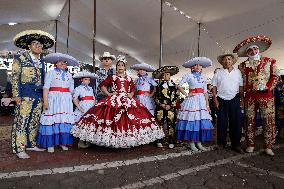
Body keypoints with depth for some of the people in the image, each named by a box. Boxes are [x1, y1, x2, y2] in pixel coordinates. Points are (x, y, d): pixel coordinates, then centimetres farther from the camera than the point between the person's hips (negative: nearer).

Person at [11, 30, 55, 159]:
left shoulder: (41, 61, 16)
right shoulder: (20, 58, 2)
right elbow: (15, 78, -2)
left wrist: (44, 95, 17)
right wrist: (16, 95, -10)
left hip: (39, 95, 6)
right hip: (25, 95, -5)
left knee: (34, 121, 10)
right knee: (21, 121, -6)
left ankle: (31, 144, 21)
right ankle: (19, 149, 1)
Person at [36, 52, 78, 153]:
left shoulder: (69, 75, 17)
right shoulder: (51, 73, 4)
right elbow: (46, 87, -5)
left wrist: (70, 101, 12)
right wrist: (45, 100, -14)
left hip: (66, 100, 4)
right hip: (53, 99, -4)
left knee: (65, 120, 1)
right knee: (52, 120, -5)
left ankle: (63, 142, 9)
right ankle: (50, 144, 3)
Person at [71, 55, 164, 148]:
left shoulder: (129, 78, 15)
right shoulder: (112, 77, 8)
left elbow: (133, 89, 21)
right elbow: (102, 85, 10)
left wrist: (131, 95, 1)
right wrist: (108, 94, 1)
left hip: (127, 100, 3)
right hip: (114, 100, -2)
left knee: (129, 119, -7)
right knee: (114, 120, -13)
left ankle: (128, 139, 2)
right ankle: (113, 138, -7)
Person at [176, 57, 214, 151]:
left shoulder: (204, 78, 15)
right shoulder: (189, 76, 2)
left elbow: (205, 92, 14)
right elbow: (179, 85, -3)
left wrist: (207, 105, 10)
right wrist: (186, 95, -7)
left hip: (201, 101, 5)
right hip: (192, 100, -4)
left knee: (202, 121, 2)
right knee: (191, 120, -6)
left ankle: (199, 142, 13)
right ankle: (191, 143, 6)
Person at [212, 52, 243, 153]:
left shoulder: (237, 72, 9)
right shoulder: (218, 72, 5)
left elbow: (241, 86, 8)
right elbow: (214, 87, 3)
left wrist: (242, 99, 2)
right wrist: (215, 99, -4)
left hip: (234, 100, 1)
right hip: (221, 100, -1)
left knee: (236, 122, 2)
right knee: (222, 122, 4)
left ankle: (236, 144, 15)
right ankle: (221, 143, 19)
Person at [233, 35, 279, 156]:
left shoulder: (269, 61, 7)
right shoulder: (243, 65, 11)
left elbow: (275, 76, 5)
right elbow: (242, 81, 14)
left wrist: (268, 87, -8)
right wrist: (242, 94, 4)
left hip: (266, 95, -1)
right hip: (249, 96, 2)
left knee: (268, 121, -2)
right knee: (250, 121, 5)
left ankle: (268, 147, 8)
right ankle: (250, 145, 15)